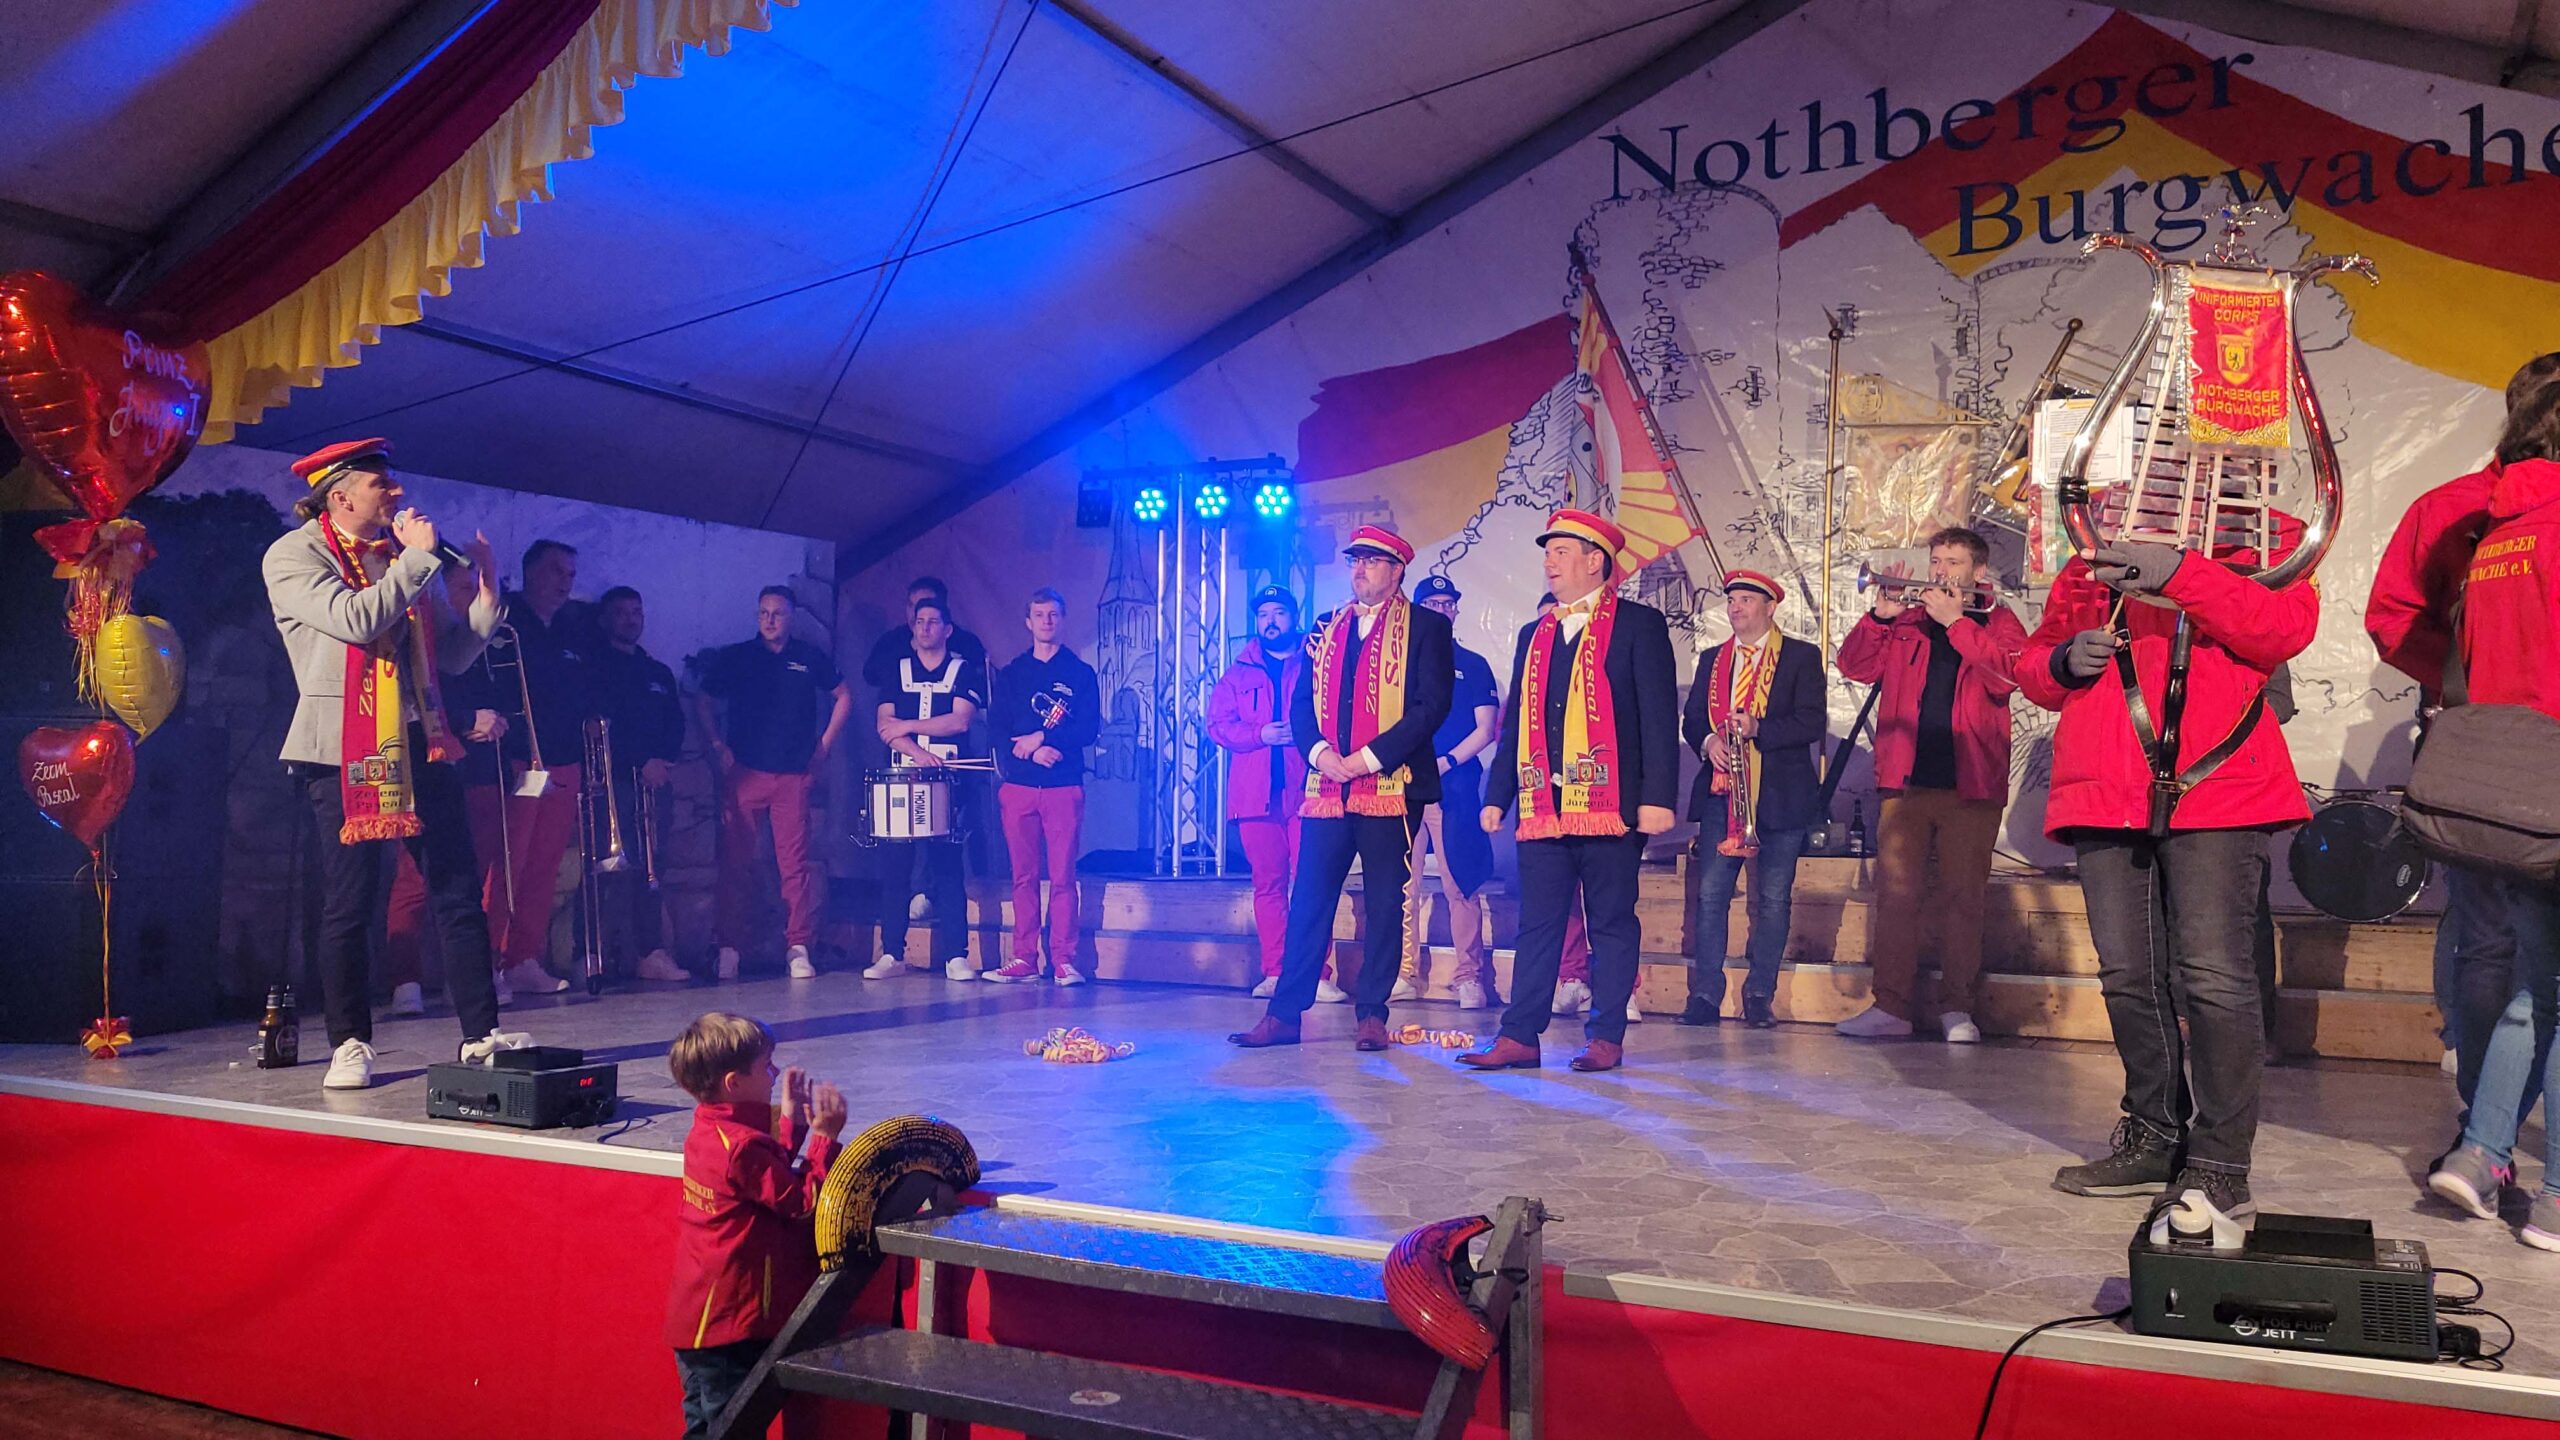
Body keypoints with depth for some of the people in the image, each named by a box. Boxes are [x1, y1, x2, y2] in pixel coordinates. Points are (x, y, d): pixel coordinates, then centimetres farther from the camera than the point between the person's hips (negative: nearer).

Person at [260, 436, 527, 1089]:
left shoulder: (403, 555, 15)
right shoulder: (293, 556, -1)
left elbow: (450, 655, 13)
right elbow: (355, 620, -20)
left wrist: (485, 591, 2)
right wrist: (418, 559, -12)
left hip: (420, 744, 5)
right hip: (345, 751, -5)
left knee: (459, 892, 2)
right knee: (349, 904, -1)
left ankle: (482, 1033, 7)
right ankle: (350, 1044, 13)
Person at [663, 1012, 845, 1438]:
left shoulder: (708, 1130, 6)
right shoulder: (742, 1146, -23)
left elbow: (773, 1174, 15)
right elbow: (805, 1203, -18)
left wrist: (791, 1121, 12)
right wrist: (825, 1136, -14)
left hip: (695, 1318, 10)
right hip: (731, 1323, -10)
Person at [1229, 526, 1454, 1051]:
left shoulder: (1426, 627, 2)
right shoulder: (1327, 630, 17)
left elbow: (1431, 705, -8)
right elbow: (1300, 703, 13)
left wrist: (1368, 758, -14)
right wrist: (1319, 752, -7)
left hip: (1390, 786, -4)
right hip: (1327, 787, 4)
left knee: (1384, 904, 2)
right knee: (1308, 900, 4)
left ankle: (1372, 1013, 10)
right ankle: (1284, 1012, 8)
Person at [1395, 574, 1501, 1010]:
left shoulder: (1473, 665, 11)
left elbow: (1486, 729, 3)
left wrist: (1445, 762, -9)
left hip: (1454, 786, -2)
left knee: (1459, 884, -5)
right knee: (1404, 882, 0)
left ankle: (1470, 976, -2)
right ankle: (1408, 973, 6)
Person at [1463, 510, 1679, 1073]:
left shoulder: (1638, 625, 2)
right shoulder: (1533, 635, 18)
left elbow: (1659, 716, -5)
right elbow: (1516, 723, 19)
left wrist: (1657, 796, -13)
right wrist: (1496, 795, 12)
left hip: (1610, 803, -5)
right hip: (1542, 806, 5)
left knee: (1611, 922, 3)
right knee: (1537, 923, 4)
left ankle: (1606, 1037, 9)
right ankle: (1519, 1036, 6)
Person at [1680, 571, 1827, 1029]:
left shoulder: (1802, 657, 3)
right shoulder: (1711, 659, 16)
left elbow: (1811, 722, -7)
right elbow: (1690, 719, 14)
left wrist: (1757, 728, -19)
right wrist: (1707, 741, -8)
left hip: (1781, 797, -3)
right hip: (1720, 792, 3)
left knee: (1773, 899, 1)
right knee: (1711, 895, -2)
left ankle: (1760, 998, 9)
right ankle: (1705, 996, 2)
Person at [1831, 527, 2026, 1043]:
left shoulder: (1998, 623, 11)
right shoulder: (1906, 622, 16)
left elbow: (2007, 673, -9)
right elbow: (1856, 666, 7)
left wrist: (1955, 621, -11)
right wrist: (1879, 616, -7)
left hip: (1970, 783, -2)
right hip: (1905, 779, 2)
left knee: (1963, 898, 0)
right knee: (1895, 894, -2)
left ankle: (1957, 1009, 8)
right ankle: (1892, 1006, 1)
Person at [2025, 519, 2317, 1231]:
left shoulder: (2260, 540, 10)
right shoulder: (2091, 561, 20)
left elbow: (2285, 629, -10)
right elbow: (2033, 662, 22)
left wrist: (2181, 573, -22)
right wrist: (2062, 661, -2)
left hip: (2216, 792, -4)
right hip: (2107, 797, 4)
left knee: (2214, 975, -11)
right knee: (2129, 977, 6)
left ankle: (2220, 1164, -2)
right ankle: (2155, 1138, 21)